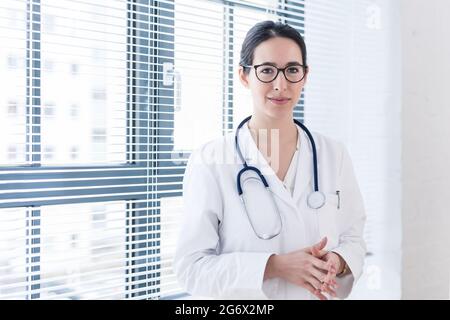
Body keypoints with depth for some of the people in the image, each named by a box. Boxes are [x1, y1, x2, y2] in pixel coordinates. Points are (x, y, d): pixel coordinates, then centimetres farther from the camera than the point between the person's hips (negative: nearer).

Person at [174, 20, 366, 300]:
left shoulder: (334, 154, -5)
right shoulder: (210, 161, -15)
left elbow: (353, 238, 2)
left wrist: (336, 261, -19)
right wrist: (276, 265, -25)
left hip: (322, 294, 3)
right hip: (244, 297, -2)